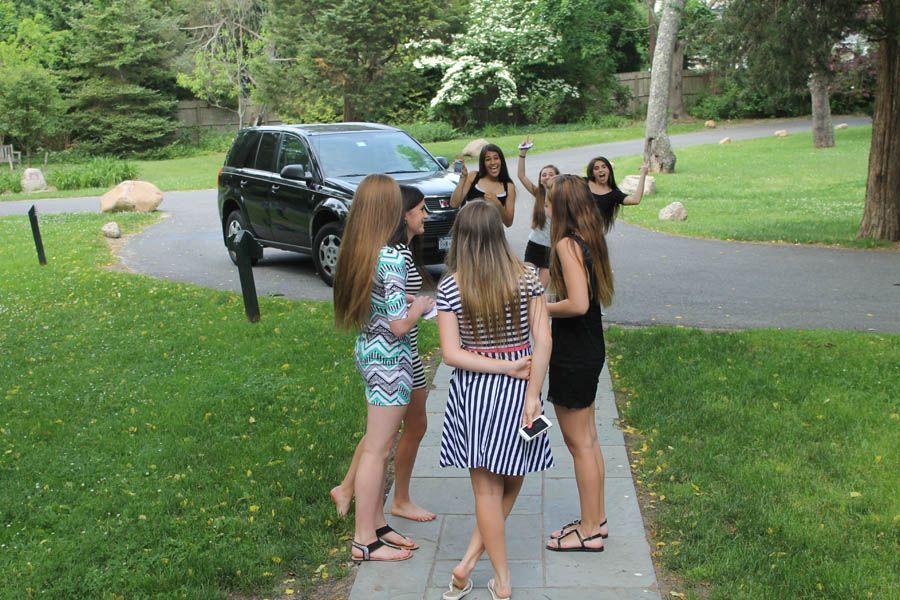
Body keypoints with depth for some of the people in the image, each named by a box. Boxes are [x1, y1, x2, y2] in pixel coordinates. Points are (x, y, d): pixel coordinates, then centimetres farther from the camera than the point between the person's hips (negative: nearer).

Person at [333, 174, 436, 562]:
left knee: (378, 445, 19)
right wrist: (420, 307, -2)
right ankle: (365, 541, 13)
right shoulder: (390, 258, -22)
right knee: (377, 450, 2)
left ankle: (376, 524, 31)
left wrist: (409, 303, 12)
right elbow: (400, 325, -21)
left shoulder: (354, 252, 4)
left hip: (368, 352, 9)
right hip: (390, 359, -9)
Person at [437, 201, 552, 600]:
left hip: (473, 390, -1)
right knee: (511, 482, 19)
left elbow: (451, 354, -13)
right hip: (518, 388, 1)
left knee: (487, 490, 11)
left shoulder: (450, 287, -9)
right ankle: (468, 562, 20)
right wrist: (532, 393, -9)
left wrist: (506, 367, -10)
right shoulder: (527, 277, -6)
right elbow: (542, 339, -10)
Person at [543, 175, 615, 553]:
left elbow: (578, 304, -27)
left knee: (579, 443, 2)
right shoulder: (589, 239, 8)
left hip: (573, 356, -9)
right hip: (590, 348, 9)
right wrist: (550, 302, 12)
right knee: (588, 439, 19)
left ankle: (589, 532, 14)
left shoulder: (567, 244, -20)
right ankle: (596, 519, 31)